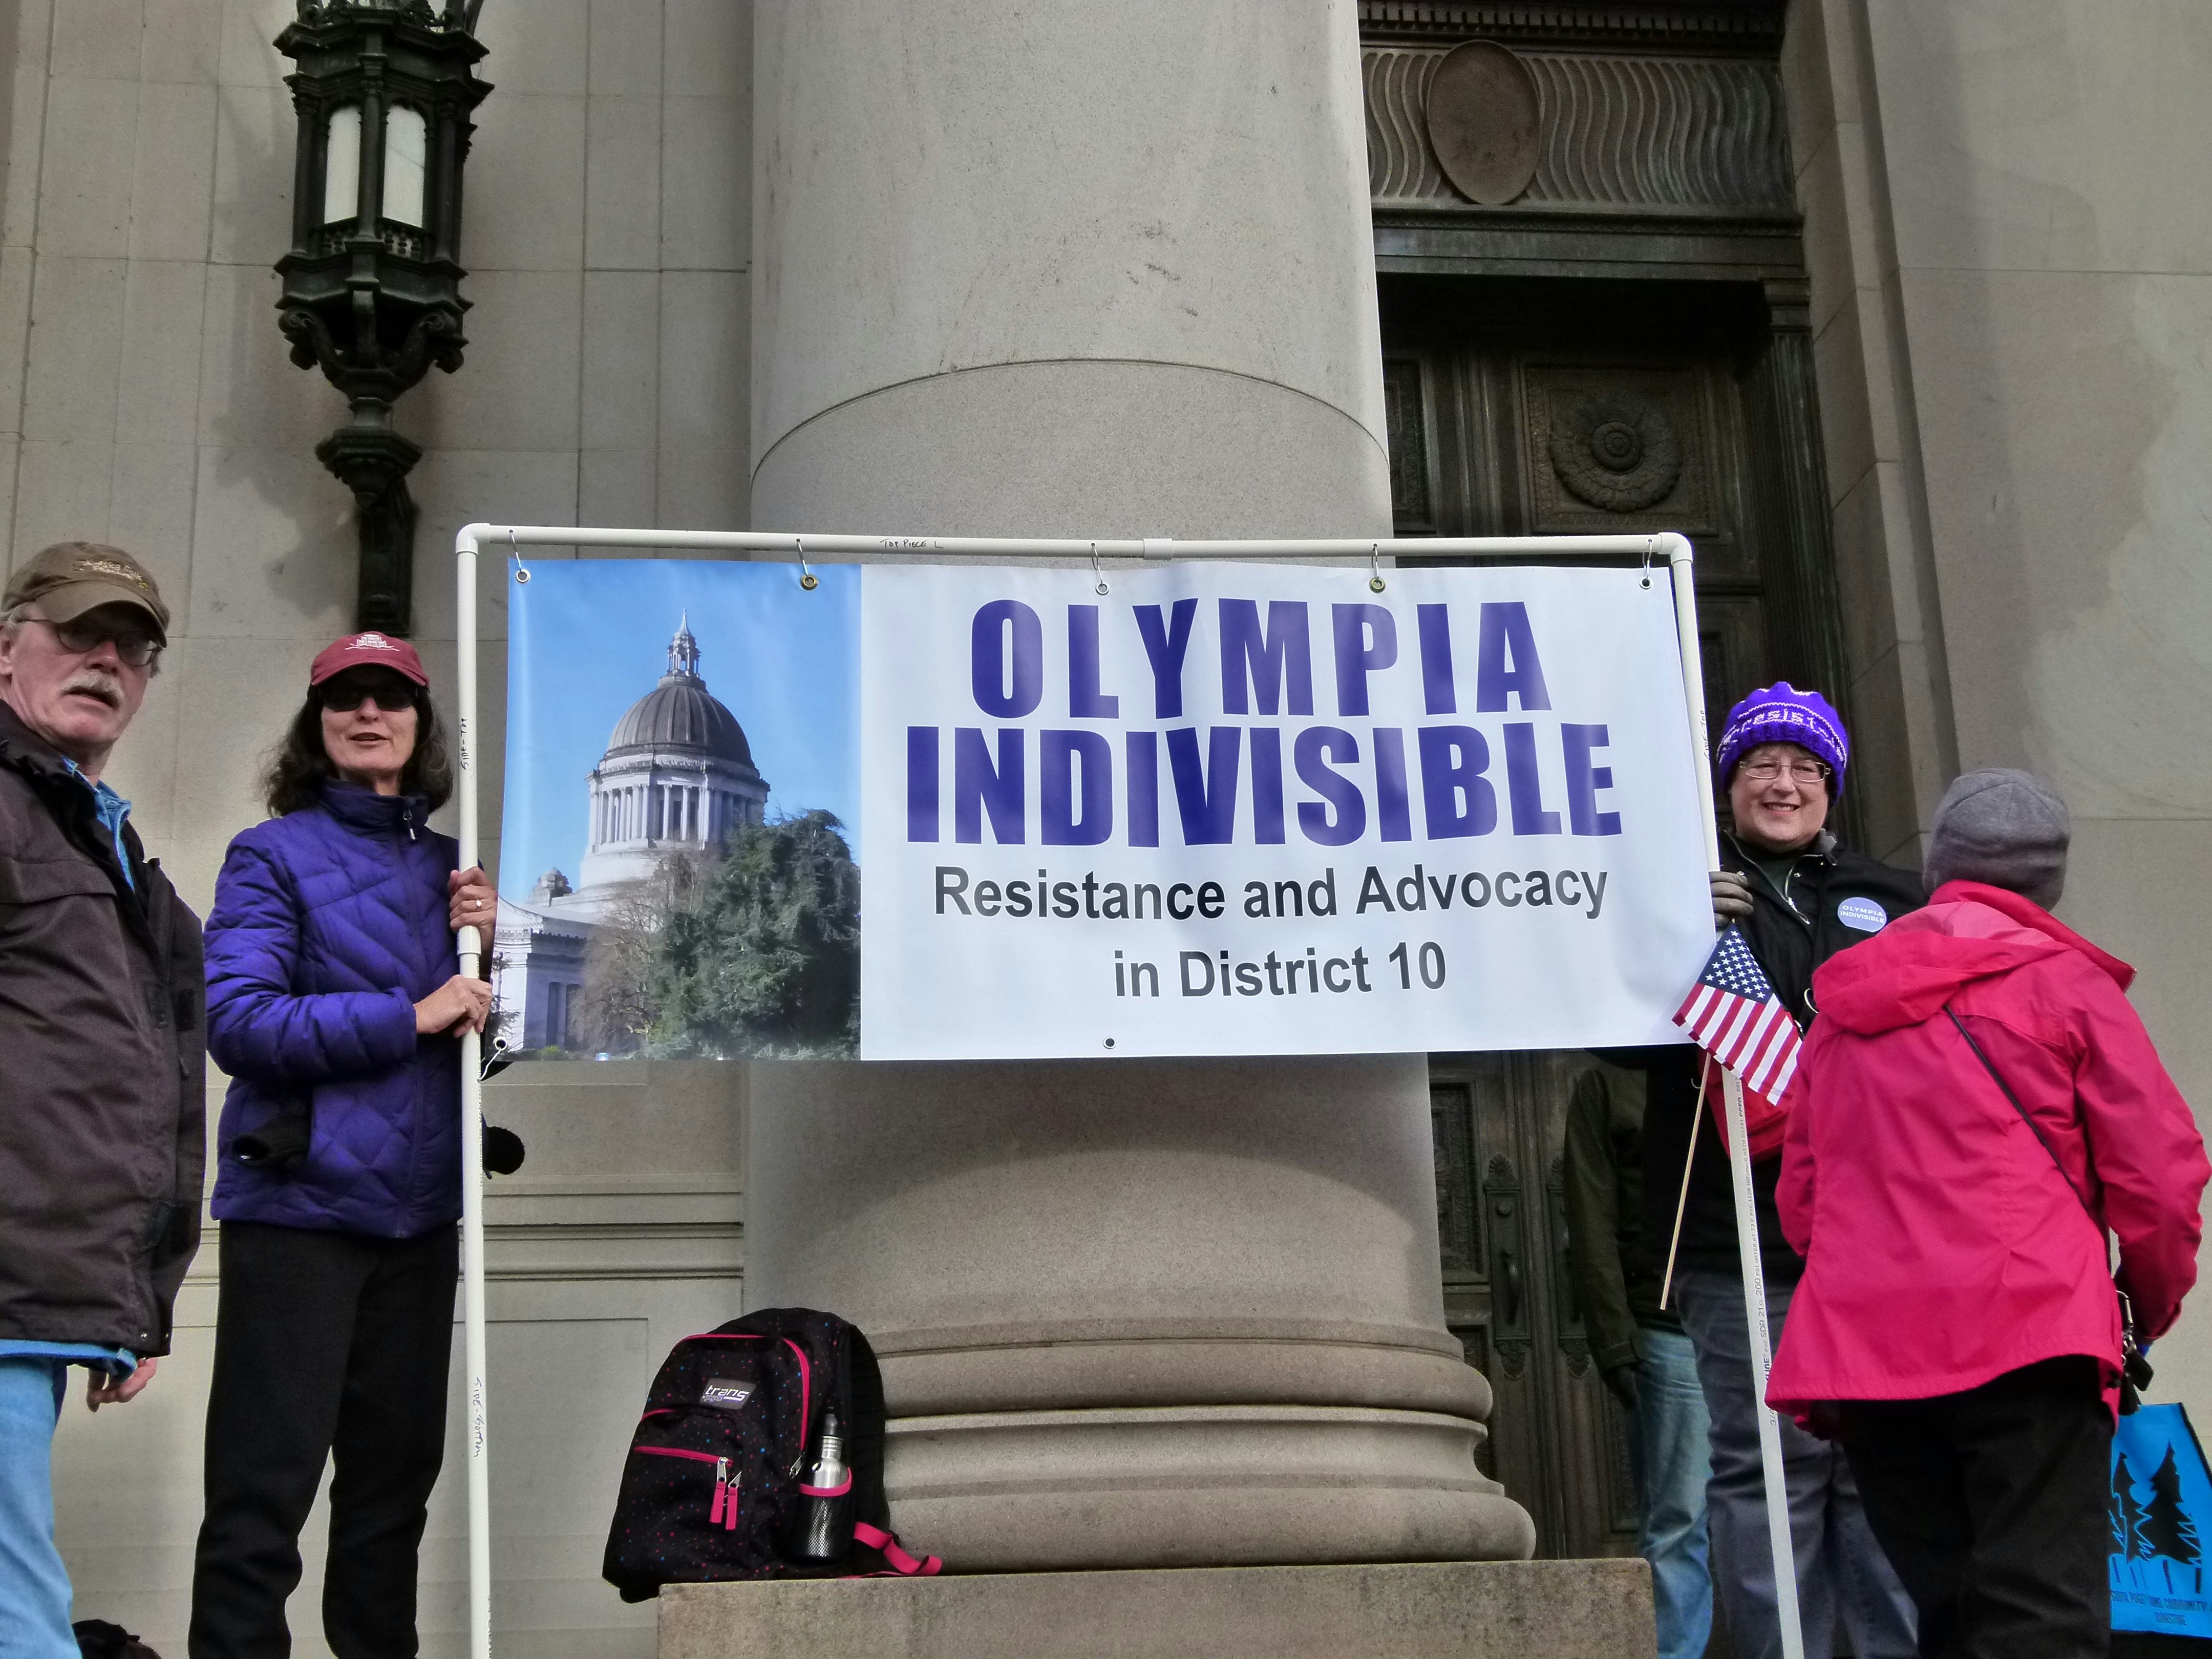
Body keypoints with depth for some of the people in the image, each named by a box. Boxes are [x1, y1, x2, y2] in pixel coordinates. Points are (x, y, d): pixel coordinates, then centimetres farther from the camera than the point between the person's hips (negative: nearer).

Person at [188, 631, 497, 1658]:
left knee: (395, 1475, 14)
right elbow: (237, 1020, -15)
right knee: (265, 1487, -2)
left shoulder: (450, 867, 13)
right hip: (299, 1211, -5)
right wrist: (412, 1018, -16)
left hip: (417, 1216, 5)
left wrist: (491, 943, -3)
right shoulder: (272, 856, -2)